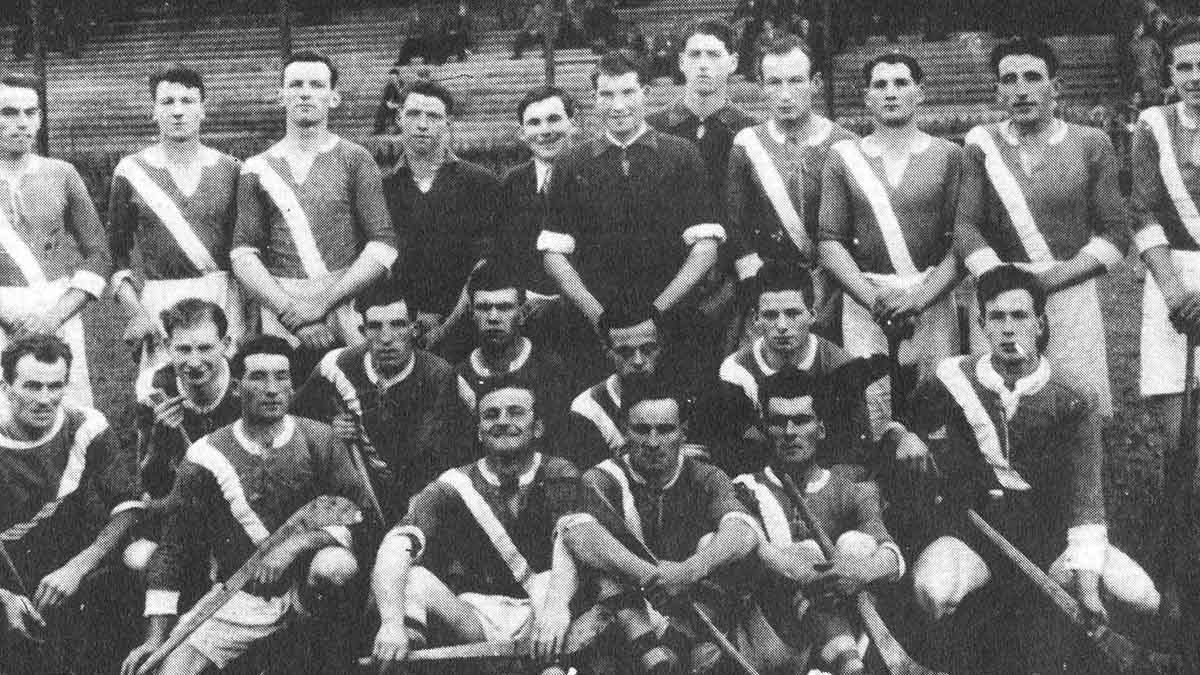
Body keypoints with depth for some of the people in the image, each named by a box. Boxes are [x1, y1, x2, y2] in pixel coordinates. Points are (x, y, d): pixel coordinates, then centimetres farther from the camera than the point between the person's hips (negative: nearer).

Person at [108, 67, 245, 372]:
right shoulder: (131, 171, 6)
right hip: (158, 301, -1)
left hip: (222, 299, 1)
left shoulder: (230, 170, 9)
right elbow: (116, 255, 6)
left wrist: (239, 320, -2)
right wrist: (136, 313, -6)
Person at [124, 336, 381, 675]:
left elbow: (363, 520, -8)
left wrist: (297, 543, -22)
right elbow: (173, 548, 2)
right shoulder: (206, 457, -3)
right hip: (237, 605, 1)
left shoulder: (317, 441, -3)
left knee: (334, 565, -33)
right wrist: (155, 639, -5)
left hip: (306, 592, -1)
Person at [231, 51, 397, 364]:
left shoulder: (355, 160, 6)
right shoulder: (258, 168, 11)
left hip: (346, 306, -1)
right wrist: (290, 309, -11)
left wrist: (323, 301, -11)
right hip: (279, 306, 1)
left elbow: (383, 248, -2)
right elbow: (243, 255, 4)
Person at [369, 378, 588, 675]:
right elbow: (396, 548, -14)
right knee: (411, 581, -26)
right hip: (476, 616, 1)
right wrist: (392, 623, -36)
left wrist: (556, 606, -41)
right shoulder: (452, 487, 3)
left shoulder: (558, 476, 3)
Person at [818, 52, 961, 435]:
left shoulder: (948, 156, 8)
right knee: (868, 421, -8)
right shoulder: (844, 157, 11)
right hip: (864, 301, 0)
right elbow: (829, 242, 4)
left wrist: (920, 297, -12)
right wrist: (873, 298, -10)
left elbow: (961, 242, 1)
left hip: (933, 302, 0)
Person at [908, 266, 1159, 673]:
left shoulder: (1071, 399, -5)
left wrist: (1086, 582, -22)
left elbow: (1085, 496, -12)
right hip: (971, 531, -1)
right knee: (933, 589, -36)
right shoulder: (954, 382, -2)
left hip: (1048, 533, 1)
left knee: (1141, 598, -22)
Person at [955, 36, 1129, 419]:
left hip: (1071, 296, 0)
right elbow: (966, 228, -1)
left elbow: (1114, 233, 3)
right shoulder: (981, 146, 7)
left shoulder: (1091, 145, 6)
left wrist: (1055, 277, -10)